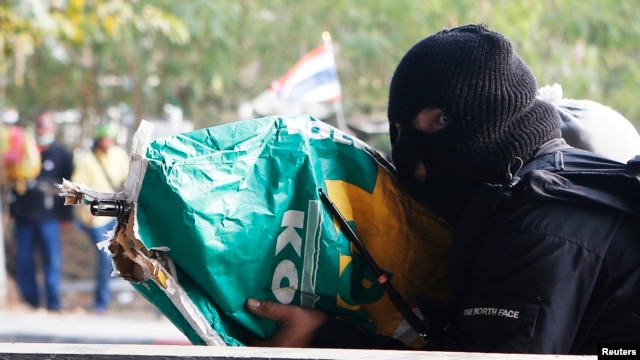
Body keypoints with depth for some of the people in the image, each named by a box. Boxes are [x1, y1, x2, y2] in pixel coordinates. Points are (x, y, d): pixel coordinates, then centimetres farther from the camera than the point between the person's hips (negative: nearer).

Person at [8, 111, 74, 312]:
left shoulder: (62, 155, 5)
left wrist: (66, 216, 0)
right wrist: (12, 209, 10)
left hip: (49, 218, -3)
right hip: (24, 217, 3)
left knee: (52, 261, -5)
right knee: (24, 261, 4)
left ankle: (53, 305, -3)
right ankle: (30, 302, 11)